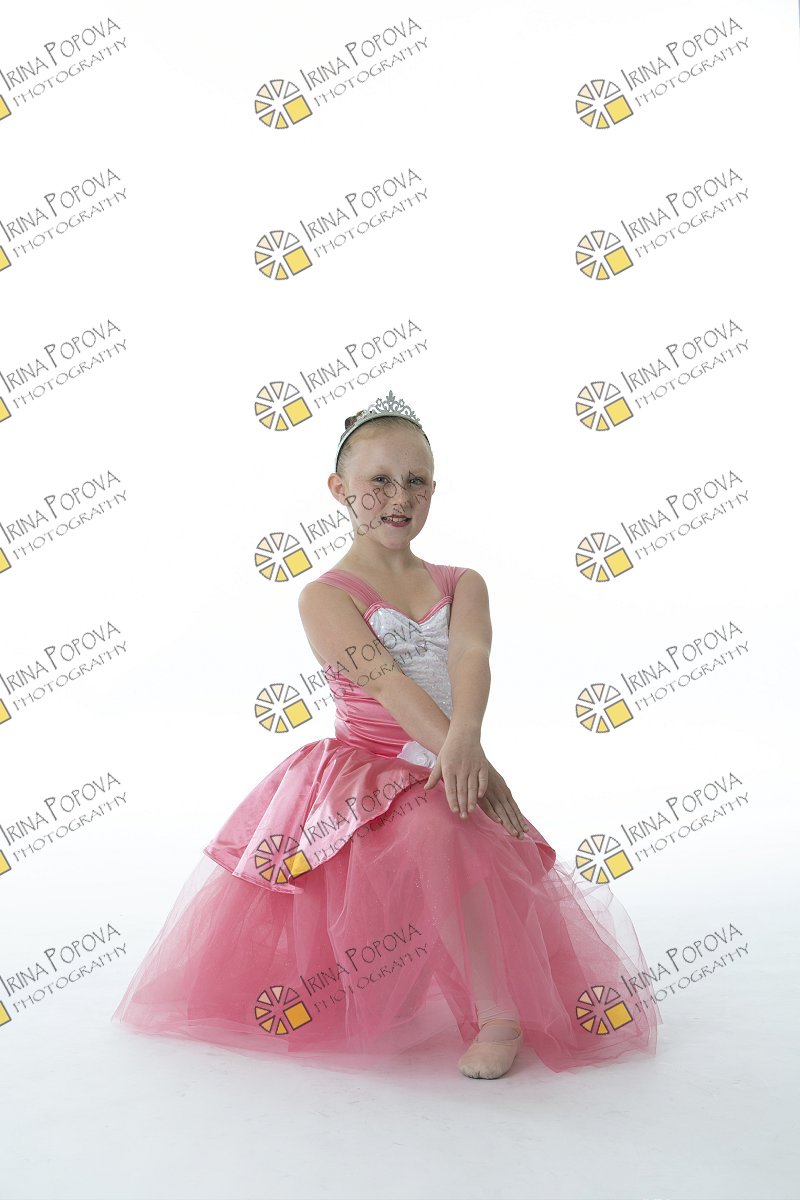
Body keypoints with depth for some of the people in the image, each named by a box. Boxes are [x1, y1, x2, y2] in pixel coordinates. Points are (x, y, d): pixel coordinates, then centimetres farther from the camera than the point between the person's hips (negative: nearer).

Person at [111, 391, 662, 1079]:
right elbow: (385, 683, -17)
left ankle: (499, 1010, -16)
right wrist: (462, 755, -30)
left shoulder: (461, 584, 9)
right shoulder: (325, 597, -2)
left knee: (444, 837, -33)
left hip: (446, 783, 2)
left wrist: (464, 737, -35)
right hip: (363, 773, -1)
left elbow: (471, 657, -13)